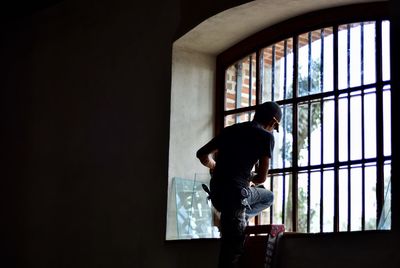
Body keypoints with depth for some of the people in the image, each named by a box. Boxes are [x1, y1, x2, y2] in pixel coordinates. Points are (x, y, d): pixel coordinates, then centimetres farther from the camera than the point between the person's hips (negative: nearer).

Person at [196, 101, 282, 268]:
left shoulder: (230, 129, 16)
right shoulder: (266, 136, -2)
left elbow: (202, 154, 19)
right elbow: (261, 177, -3)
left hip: (216, 191, 7)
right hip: (234, 192, -7)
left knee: (268, 196, 31)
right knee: (231, 251, 2)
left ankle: (237, 220, 13)